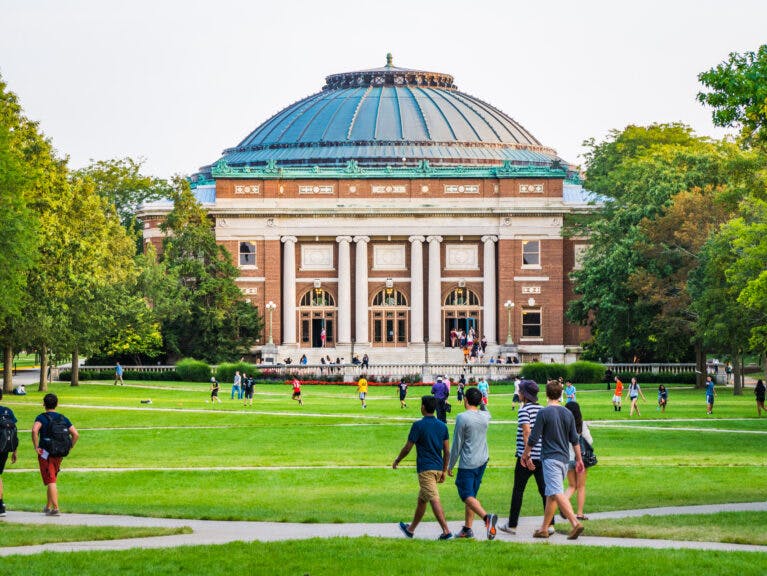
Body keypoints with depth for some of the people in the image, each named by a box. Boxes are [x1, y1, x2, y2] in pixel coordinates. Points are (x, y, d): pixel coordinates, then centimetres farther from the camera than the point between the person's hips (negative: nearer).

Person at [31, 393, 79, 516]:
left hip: (45, 454, -5)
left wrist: (36, 447, -19)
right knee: (51, 481, 19)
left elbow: (35, 430, -27)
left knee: (50, 482, -5)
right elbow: (75, 434, 1)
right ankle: (48, 507, 25)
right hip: (59, 455, 5)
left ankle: (55, 508, -12)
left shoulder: (42, 417, -7)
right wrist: (69, 448, 9)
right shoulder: (63, 418, 7)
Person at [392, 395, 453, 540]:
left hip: (425, 469, -7)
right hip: (438, 468, 7)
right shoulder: (442, 426, 7)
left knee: (434, 500, -11)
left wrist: (397, 461, 10)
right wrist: (444, 471, 15)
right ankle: (411, 529, 30)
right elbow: (447, 451, 8)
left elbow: (407, 447, -6)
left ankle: (446, 531, -21)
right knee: (421, 499, 19)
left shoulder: (418, 425, -11)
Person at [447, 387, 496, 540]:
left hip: (467, 464, -7)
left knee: (467, 496, -8)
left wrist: (450, 465, -2)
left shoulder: (462, 418, -14)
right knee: (471, 494, 16)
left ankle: (486, 517, -32)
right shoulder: (486, 416, 2)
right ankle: (467, 528, 18)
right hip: (483, 461, 7)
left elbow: (457, 444, -10)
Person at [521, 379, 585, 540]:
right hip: (564, 458, 7)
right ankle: (544, 529, 19)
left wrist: (525, 455, 5)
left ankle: (575, 523, -29)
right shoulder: (567, 413, 9)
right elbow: (574, 439, 12)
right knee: (551, 494, 14)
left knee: (557, 493, -14)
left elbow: (533, 438, -8)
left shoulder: (544, 413, -9)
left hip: (550, 458, -7)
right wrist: (579, 459, 19)